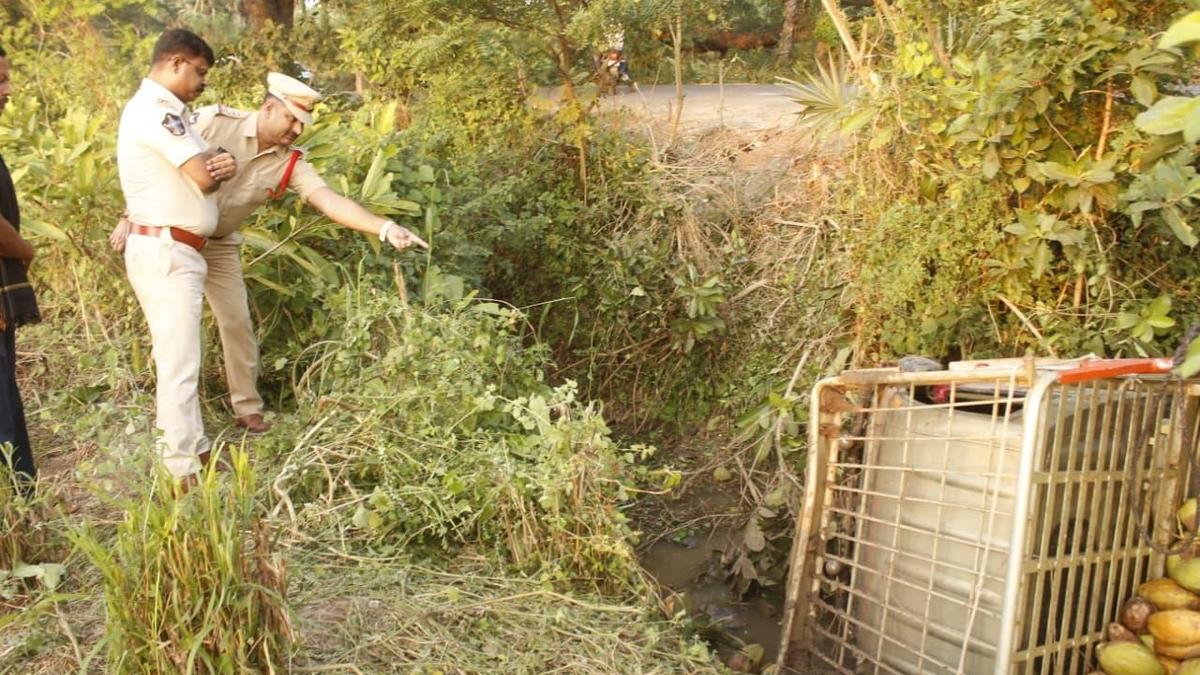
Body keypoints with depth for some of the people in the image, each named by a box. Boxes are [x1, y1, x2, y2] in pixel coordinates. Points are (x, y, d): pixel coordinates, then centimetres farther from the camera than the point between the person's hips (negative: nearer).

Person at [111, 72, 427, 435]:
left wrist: (386, 228, -40)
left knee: (237, 321, 3)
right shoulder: (213, 121, -21)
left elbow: (331, 201, -25)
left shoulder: (291, 164, -13)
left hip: (219, 245, 3)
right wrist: (130, 217, -12)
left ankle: (248, 408, 17)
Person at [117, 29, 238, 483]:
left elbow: (204, 166, 14)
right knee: (179, 362, -9)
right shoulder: (156, 110, -16)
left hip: (173, 251, 11)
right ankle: (182, 473, -5)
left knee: (179, 356, 17)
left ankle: (193, 448, 29)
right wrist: (218, 168, 2)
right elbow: (204, 178, -20)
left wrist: (222, 164, -8)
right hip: (165, 253, -11)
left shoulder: (166, 111, 18)